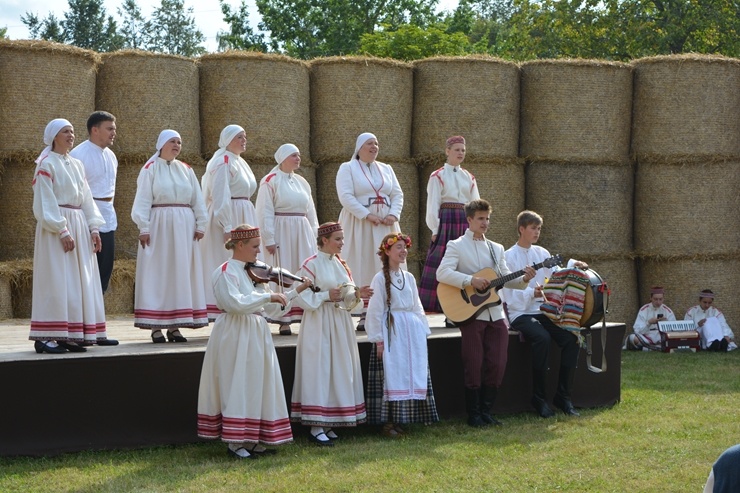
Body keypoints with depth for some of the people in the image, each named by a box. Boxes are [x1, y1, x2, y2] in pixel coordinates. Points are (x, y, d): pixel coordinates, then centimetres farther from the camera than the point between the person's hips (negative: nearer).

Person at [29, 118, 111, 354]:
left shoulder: (77, 165, 16)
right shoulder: (46, 164, -5)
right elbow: (45, 202, -12)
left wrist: (93, 227, 5)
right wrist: (62, 231, -19)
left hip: (79, 226, 7)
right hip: (54, 228, -7)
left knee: (78, 281, 4)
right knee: (56, 281, -10)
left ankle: (72, 335, 6)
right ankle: (45, 337, -8)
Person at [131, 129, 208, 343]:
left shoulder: (186, 170, 12)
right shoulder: (150, 169, 0)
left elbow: (197, 199, 12)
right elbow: (142, 200, -4)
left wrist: (200, 224, 4)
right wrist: (143, 228, -11)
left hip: (184, 227, 4)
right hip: (159, 225, -4)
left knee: (181, 273, 3)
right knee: (157, 273, -3)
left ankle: (174, 325, 8)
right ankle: (155, 327, -2)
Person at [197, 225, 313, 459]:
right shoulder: (226, 272, -12)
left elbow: (269, 306, 16)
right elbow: (236, 303, -27)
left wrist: (296, 292, 10)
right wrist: (268, 296, -28)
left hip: (256, 335, 8)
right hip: (235, 336, -8)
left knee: (257, 386, 9)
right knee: (239, 386, -5)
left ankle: (253, 439, 16)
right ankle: (235, 442, 1)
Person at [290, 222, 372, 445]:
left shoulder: (340, 264, 12)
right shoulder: (311, 265, -9)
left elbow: (347, 298, 14)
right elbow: (302, 297, -12)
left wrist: (356, 295, -5)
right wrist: (326, 296, -19)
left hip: (340, 324, 7)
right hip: (319, 325, -7)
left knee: (340, 372, 7)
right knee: (319, 371, -7)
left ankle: (328, 424, 14)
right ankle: (315, 427, -3)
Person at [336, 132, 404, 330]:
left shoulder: (386, 169, 17)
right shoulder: (348, 168, 1)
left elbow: (398, 194, 11)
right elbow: (345, 196, -11)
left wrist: (393, 215, -8)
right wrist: (367, 215, -19)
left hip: (385, 225, 5)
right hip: (359, 225, -5)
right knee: (362, 267, -7)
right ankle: (364, 315, -8)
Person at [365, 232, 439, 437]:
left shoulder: (409, 277, 14)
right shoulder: (380, 278, -4)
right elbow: (375, 310, -7)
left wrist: (423, 330, 11)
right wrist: (378, 339, -11)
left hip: (411, 332, 6)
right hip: (391, 332, -6)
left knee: (412, 376, 4)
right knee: (392, 376, -7)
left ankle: (400, 420, 10)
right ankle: (388, 422, -3)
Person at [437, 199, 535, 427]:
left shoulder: (496, 248, 18)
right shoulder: (457, 246, 0)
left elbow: (506, 279, 14)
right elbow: (442, 273, -14)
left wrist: (524, 279, -6)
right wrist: (471, 281, -23)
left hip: (495, 314, 5)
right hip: (470, 313, -5)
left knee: (497, 365, 0)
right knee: (474, 365, -4)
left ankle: (486, 411, 12)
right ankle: (474, 414, 6)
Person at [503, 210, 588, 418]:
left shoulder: (541, 253, 16)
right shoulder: (509, 257, -1)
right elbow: (510, 294, -9)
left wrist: (572, 265, -13)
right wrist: (532, 293, -26)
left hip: (544, 310, 5)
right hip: (521, 313, -5)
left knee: (571, 337, -20)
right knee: (542, 337, -34)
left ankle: (563, 395, -11)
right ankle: (539, 398, -22)